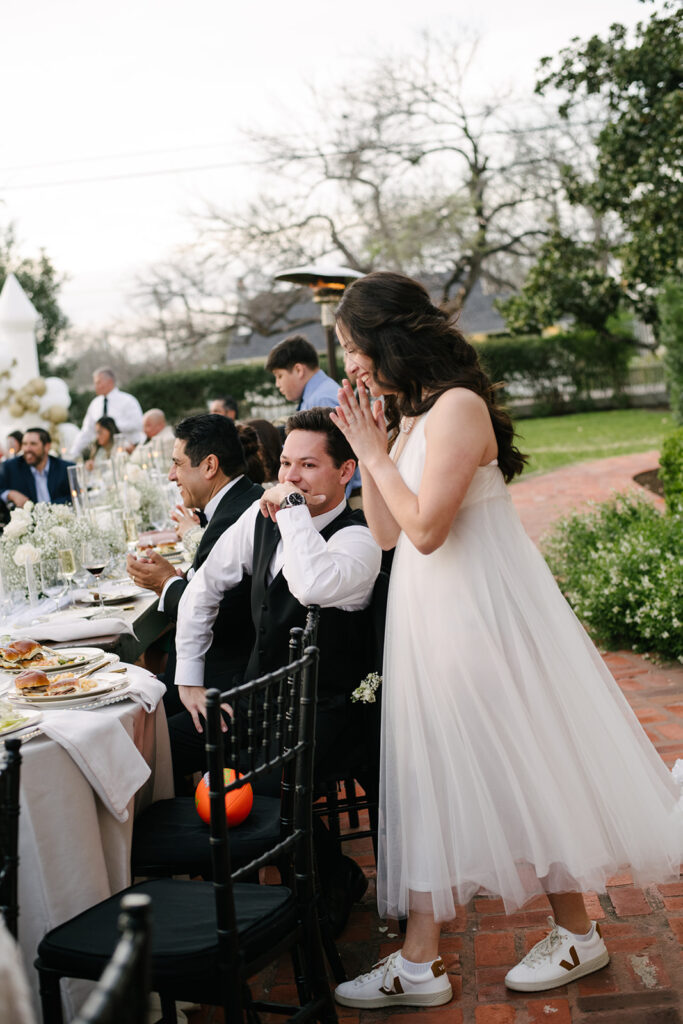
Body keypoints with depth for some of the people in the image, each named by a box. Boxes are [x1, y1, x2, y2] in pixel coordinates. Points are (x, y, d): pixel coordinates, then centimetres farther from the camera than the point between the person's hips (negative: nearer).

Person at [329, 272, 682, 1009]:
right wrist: (369, 451, 2)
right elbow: (386, 532, 9)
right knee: (433, 777, 10)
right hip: (430, 617, 9)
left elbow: (425, 528, -23)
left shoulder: (457, 407, -17)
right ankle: (418, 964, 20)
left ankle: (578, 936, 23)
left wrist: (376, 453, -12)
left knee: (524, 768, 4)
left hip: (483, 611, -9)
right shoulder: (407, 417, 11)